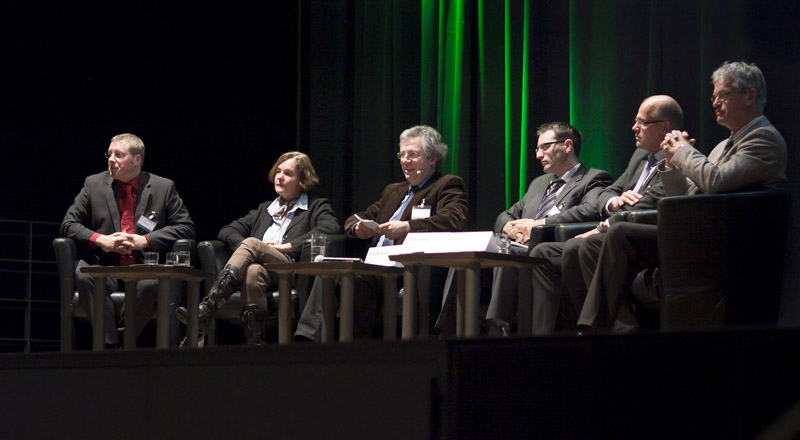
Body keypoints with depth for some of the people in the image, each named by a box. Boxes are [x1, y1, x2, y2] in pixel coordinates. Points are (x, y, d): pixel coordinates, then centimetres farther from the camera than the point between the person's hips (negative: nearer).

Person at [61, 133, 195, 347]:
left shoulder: (164, 187, 9)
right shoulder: (93, 184, 12)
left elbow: (186, 227, 5)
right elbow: (69, 224, 9)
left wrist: (145, 241, -9)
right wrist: (100, 239, -10)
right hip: (105, 269, 1)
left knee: (153, 285, -37)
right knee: (83, 275, -33)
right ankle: (110, 343, -30)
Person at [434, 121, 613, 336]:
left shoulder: (594, 179, 9)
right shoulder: (539, 183, 34)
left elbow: (591, 211, -12)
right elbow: (505, 216, 33)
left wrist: (539, 224, -12)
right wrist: (509, 226, 6)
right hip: (519, 249, 7)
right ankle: (448, 334, -24)